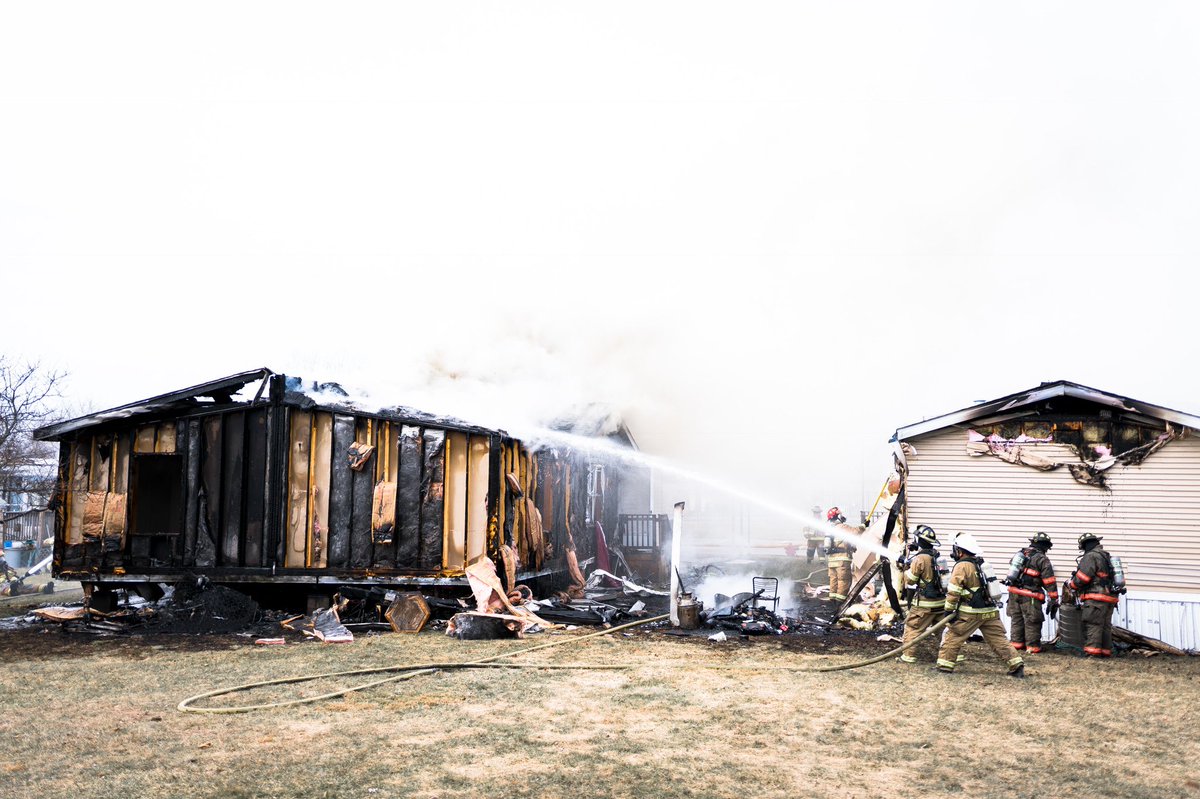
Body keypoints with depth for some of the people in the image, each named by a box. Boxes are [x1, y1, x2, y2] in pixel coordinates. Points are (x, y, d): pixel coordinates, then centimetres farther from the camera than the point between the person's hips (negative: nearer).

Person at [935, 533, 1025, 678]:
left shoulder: (962, 566, -9)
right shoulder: (981, 564, 15)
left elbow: (953, 591, -13)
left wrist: (949, 609, -7)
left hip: (971, 613, -7)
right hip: (991, 611, 7)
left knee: (952, 636, 3)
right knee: (998, 639, 9)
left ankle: (945, 664, 5)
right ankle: (1016, 664, 5)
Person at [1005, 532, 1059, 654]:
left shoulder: (1020, 554, 13)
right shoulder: (1042, 560, -7)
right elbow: (1050, 582, -8)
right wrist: (1053, 601, -6)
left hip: (1014, 592, 7)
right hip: (1029, 596, -7)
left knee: (1016, 619, 15)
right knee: (1032, 622, 3)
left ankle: (1016, 643, 22)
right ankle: (1032, 646, 8)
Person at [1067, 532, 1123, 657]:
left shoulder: (1090, 556, -10)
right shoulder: (1108, 557, 20)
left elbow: (1082, 577, -16)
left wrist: (1071, 584, 2)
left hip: (1097, 598, -9)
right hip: (1111, 597, 9)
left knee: (1092, 625, -8)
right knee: (1105, 626, 13)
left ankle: (1092, 650, -12)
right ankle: (1106, 651, 16)